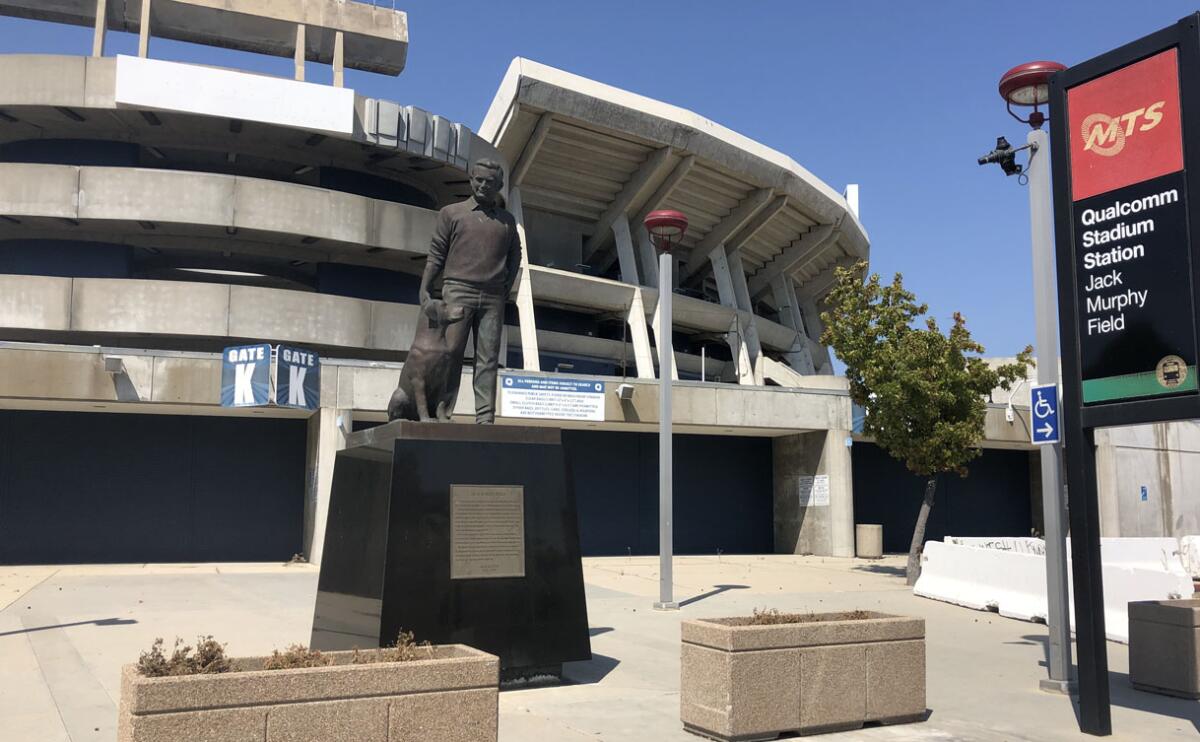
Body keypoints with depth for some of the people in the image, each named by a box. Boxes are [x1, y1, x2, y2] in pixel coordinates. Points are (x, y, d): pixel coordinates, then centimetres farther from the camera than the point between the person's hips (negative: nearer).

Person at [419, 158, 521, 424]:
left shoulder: (507, 220, 17)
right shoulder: (452, 213, 10)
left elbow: (514, 257, 23)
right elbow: (436, 254, 6)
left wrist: (506, 289, 10)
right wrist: (424, 289, -3)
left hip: (493, 297, 2)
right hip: (458, 291, -2)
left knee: (488, 359, -3)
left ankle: (485, 417, -5)